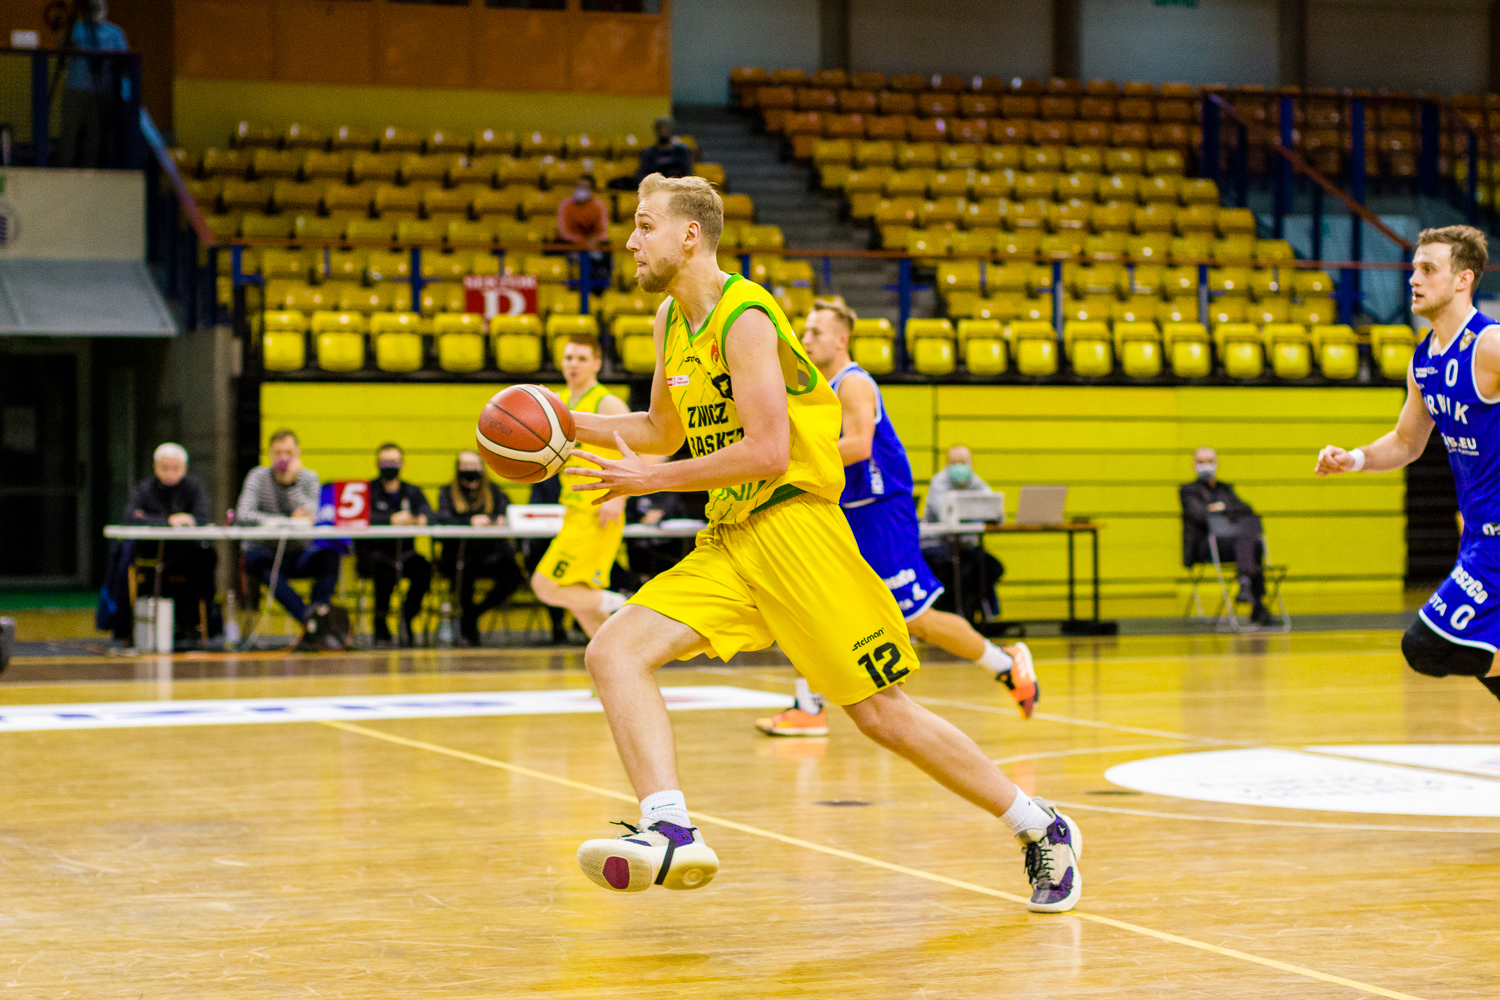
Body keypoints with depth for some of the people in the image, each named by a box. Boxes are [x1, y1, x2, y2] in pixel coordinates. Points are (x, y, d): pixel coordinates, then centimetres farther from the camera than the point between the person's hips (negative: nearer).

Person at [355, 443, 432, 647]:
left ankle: (407, 620, -12)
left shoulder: (412, 491, 17)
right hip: (372, 552, -3)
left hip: (404, 552, 3)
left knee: (423, 568, -29)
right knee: (387, 569, -37)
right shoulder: (367, 490, 6)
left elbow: (429, 513, -2)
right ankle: (381, 623, -18)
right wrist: (391, 519, -30)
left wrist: (420, 518, -29)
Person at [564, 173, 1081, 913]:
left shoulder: (745, 317, -15)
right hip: (727, 540, 8)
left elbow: (766, 451, -22)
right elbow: (664, 431, 26)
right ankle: (670, 831, -26)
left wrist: (652, 480, -18)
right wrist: (570, 425, 12)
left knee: (881, 713, -5)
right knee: (614, 653, -13)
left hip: (792, 526, -8)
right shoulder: (672, 321, 13)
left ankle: (1042, 830, 10)